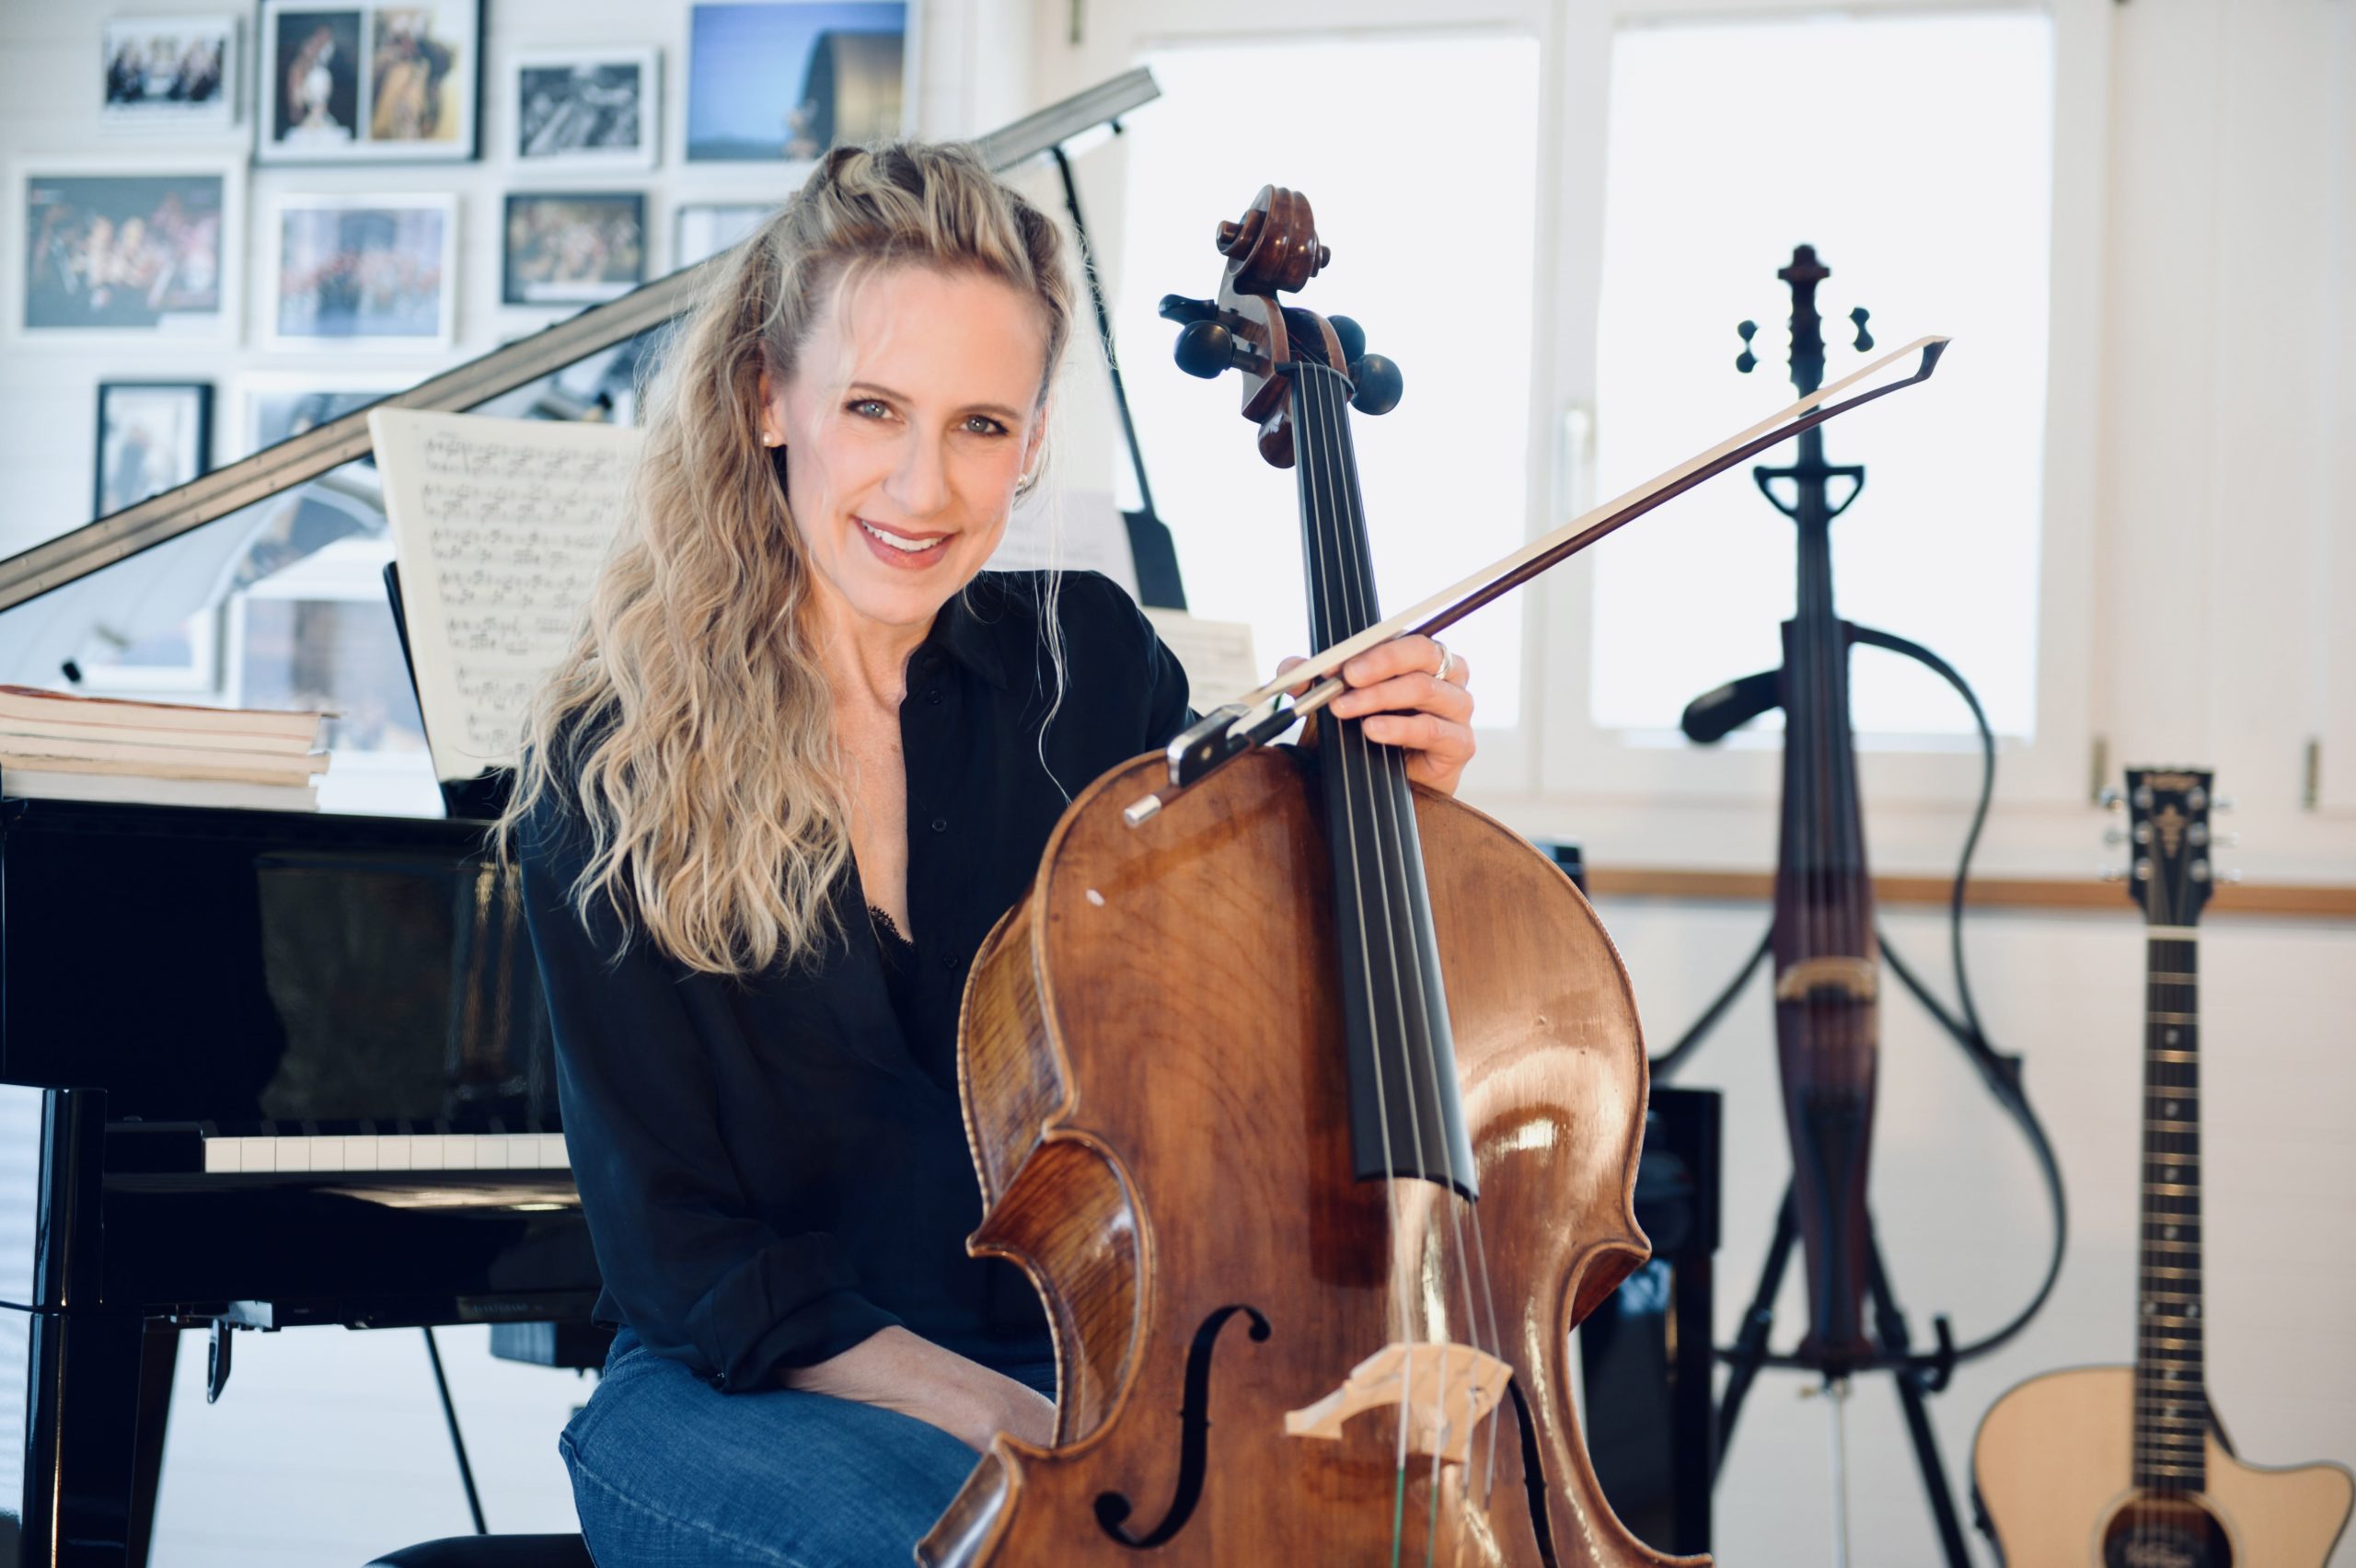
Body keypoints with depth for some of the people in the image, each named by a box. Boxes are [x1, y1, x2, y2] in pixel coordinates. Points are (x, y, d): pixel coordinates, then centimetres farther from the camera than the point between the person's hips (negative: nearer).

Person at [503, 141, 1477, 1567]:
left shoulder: (1094, 664, 1)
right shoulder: (612, 771, -7)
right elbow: (688, 1261, -8)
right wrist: (1018, 1428, -20)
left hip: (1084, 1374, 4)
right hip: (737, 1397, -3)